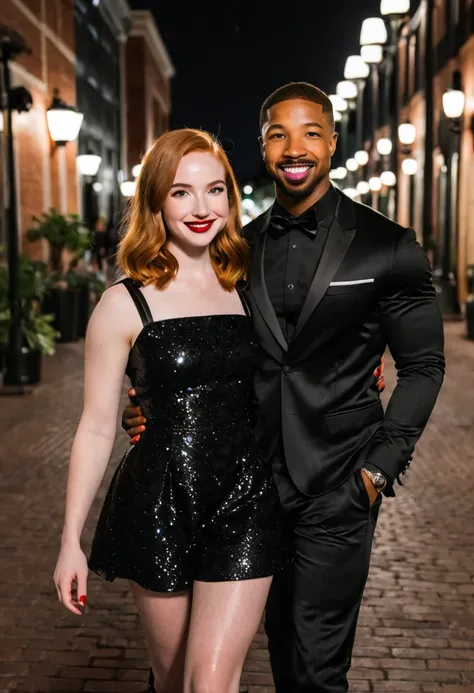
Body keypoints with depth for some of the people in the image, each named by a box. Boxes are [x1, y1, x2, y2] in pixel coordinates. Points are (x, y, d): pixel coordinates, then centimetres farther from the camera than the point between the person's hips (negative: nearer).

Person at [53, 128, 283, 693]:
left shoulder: (246, 291, 5)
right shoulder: (125, 305, -5)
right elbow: (96, 429, -3)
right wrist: (71, 541, -2)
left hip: (245, 503, 2)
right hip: (159, 506, -1)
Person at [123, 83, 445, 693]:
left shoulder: (388, 246, -5)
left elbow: (423, 366, 0)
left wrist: (381, 465, -8)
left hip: (338, 487, -4)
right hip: (257, 480, 4)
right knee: (281, 639, 19)